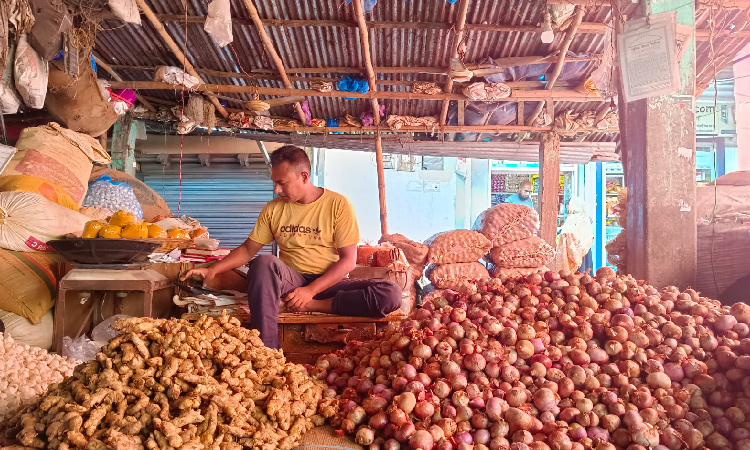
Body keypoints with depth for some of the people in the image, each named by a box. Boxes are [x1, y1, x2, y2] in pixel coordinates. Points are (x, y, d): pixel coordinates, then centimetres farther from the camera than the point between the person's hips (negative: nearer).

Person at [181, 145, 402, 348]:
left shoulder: (338, 204, -5)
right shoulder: (273, 209, 5)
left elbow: (348, 260, -9)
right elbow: (248, 249, 11)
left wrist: (310, 291, -18)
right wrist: (212, 270, -5)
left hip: (330, 283, -1)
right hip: (292, 281, 2)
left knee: (391, 294, -27)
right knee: (264, 263, -33)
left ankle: (311, 305, -20)